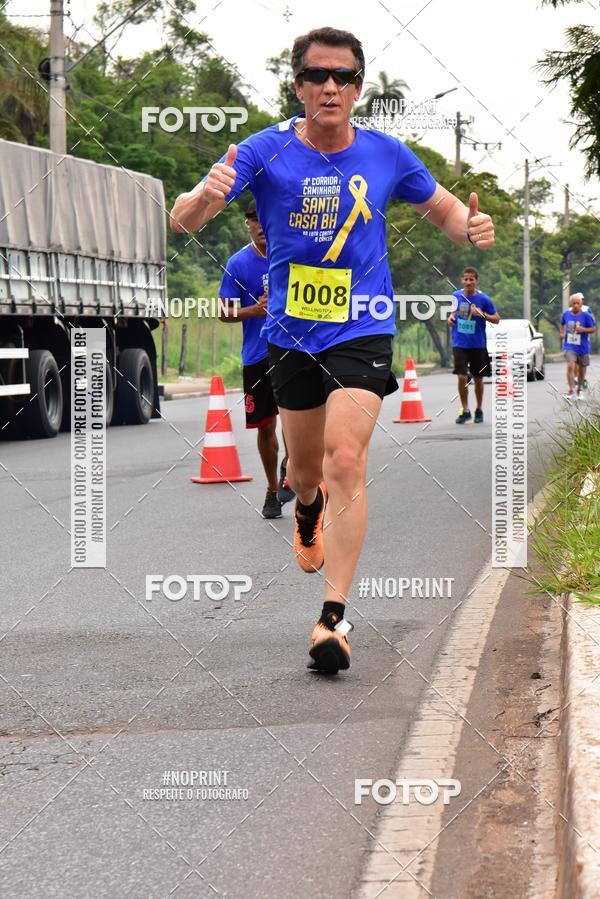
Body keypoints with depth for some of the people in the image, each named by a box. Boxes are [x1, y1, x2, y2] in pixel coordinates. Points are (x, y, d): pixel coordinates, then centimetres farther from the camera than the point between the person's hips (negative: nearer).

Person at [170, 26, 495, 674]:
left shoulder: (386, 154, -3)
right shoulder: (265, 151, -8)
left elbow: (442, 209, 14)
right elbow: (183, 220, -16)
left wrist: (471, 228, -10)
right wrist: (206, 195, -41)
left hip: (361, 331, -1)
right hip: (290, 333, 2)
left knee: (346, 461, -17)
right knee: (305, 469, 16)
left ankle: (334, 615, -14)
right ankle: (308, 511, 55)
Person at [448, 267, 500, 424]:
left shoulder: (483, 299, -8)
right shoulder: (456, 296, 0)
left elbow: (497, 319, -4)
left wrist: (483, 315, -21)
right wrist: (451, 317, -2)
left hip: (478, 345, -1)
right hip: (459, 344, 1)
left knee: (478, 379, 10)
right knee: (462, 377, -10)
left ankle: (479, 410, 27)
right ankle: (465, 410, 3)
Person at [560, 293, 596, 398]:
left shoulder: (586, 315, -10)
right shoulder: (566, 314, -1)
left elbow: (593, 329, -6)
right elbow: (562, 323, 21)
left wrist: (583, 329, -22)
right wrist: (562, 333, 7)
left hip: (582, 347, 0)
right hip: (569, 346, 0)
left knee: (581, 369, 12)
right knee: (570, 366, -20)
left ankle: (579, 389, 35)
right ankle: (571, 390, -17)